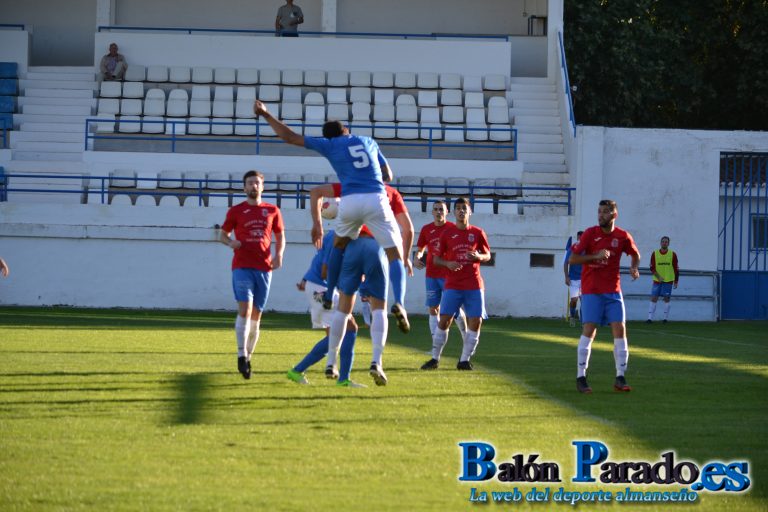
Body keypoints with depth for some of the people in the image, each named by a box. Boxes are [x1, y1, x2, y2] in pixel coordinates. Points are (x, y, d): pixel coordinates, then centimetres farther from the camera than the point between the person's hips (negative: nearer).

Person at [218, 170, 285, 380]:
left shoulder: (272, 211, 11)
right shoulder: (236, 211, 6)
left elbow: (280, 236, 18)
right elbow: (222, 234, 12)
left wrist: (279, 254, 0)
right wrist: (230, 242, -11)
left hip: (264, 268, 3)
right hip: (242, 266, -3)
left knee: (256, 315, 7)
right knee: (245, 309, -17)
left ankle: (248, 357, 17)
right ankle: (241, 356, -18)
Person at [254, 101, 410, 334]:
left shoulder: (329, 145, 17)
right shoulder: (369, 142, 24)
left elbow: (290, 137, 20)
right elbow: (388, 176, 29)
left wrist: (266, 115, 29)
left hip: (350, 201, 0)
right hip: (376, 199, 0)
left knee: (339, 244, 29)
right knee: (395, 254, 2)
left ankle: (329, 296, 33)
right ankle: (399, 302, -21)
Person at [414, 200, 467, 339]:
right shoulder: (426, 229, 7)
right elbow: (420, 249, 16)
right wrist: (417, 258, -6)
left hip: (449, 275, -3)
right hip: (431, 275, 3)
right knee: (433, 309, 3)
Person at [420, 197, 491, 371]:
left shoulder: (477, 233, 6)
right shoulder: (447, 233, 3)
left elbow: (487, 255, 13)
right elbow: (436, 259, 6)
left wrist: (478, 256, -10)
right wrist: (448, 263, -15)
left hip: (474, 285, 1)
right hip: (452, 284, -1)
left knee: (476, 322, -4)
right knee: (444, 319, -8)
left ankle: (464, 360, 5)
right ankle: (435, 359, 1)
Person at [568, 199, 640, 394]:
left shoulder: (623, 237, 3)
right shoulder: (590, 233, -4)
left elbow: (635, 254, 22)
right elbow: (572, 259, -7)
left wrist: (634, 267, 0)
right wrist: (596, 256, -19)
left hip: (613, 290, 3)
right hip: (591, 290, -3)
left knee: (620, 329, -4)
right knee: (589, 330, -9)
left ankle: (620, 378, 2)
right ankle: (581, 377, -3)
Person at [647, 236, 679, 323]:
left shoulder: (672, 254, -1)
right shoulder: (654, 254, 0)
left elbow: (676, 269, 3)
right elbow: (652, 268, -1)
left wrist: (676, 282, 2)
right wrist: (659, 277, -15)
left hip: (668, 280, -1)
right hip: (657, 280, 1)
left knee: (666, 299, 0)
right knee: (653, 298, -4)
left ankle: (665, 318, 7)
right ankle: (650, 318, -5)